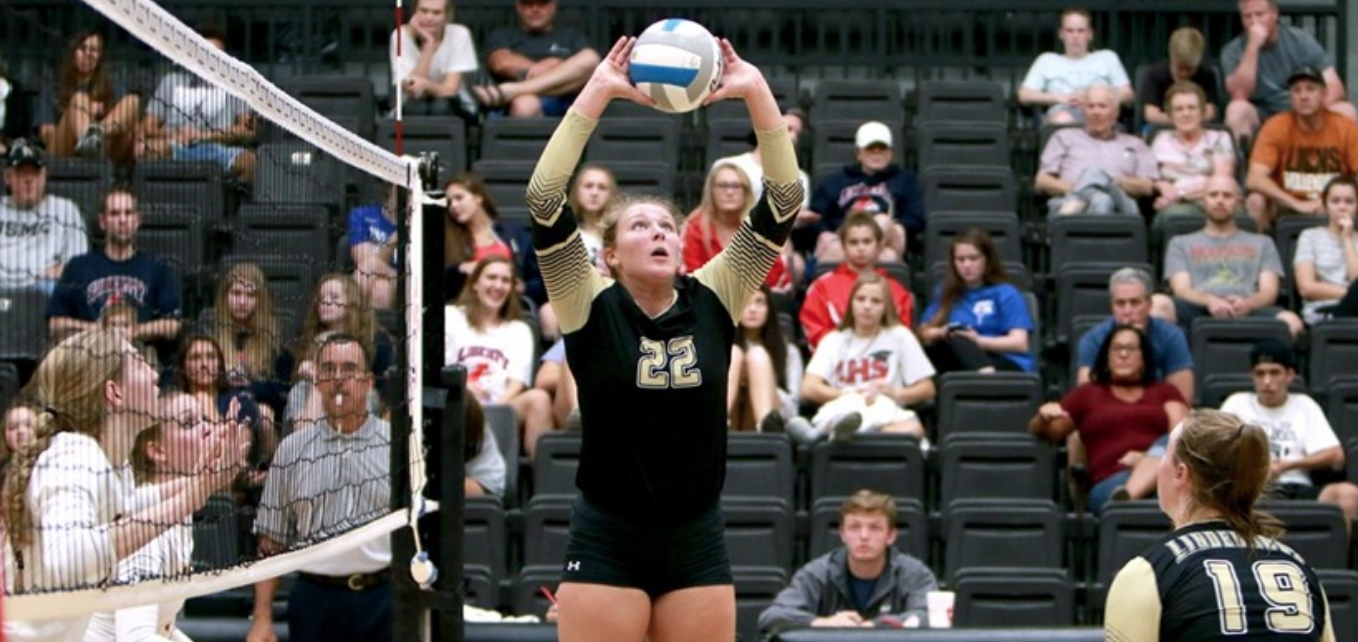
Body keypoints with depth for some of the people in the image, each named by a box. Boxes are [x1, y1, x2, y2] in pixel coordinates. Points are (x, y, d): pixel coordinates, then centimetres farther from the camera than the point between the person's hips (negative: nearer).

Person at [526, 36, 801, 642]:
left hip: (697, 546, 3)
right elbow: (544, 201, -15)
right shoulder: (590, 307, -4)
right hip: (607, 545, -3)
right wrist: (598, 92, -19)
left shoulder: (714, 298, 2)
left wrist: (756, 92, -12)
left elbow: (782, 204, -3)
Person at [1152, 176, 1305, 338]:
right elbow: (1181, 290, 11)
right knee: (1158, 304, -37)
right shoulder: (1181, 243, 28)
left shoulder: (1262, 243, 30)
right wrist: (1210, 301, -15)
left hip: (1247, 313, 1)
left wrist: (1247, 304, -13)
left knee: (1291, 321, -36)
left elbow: (1269, 291, 14)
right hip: (1200, 310, -1)